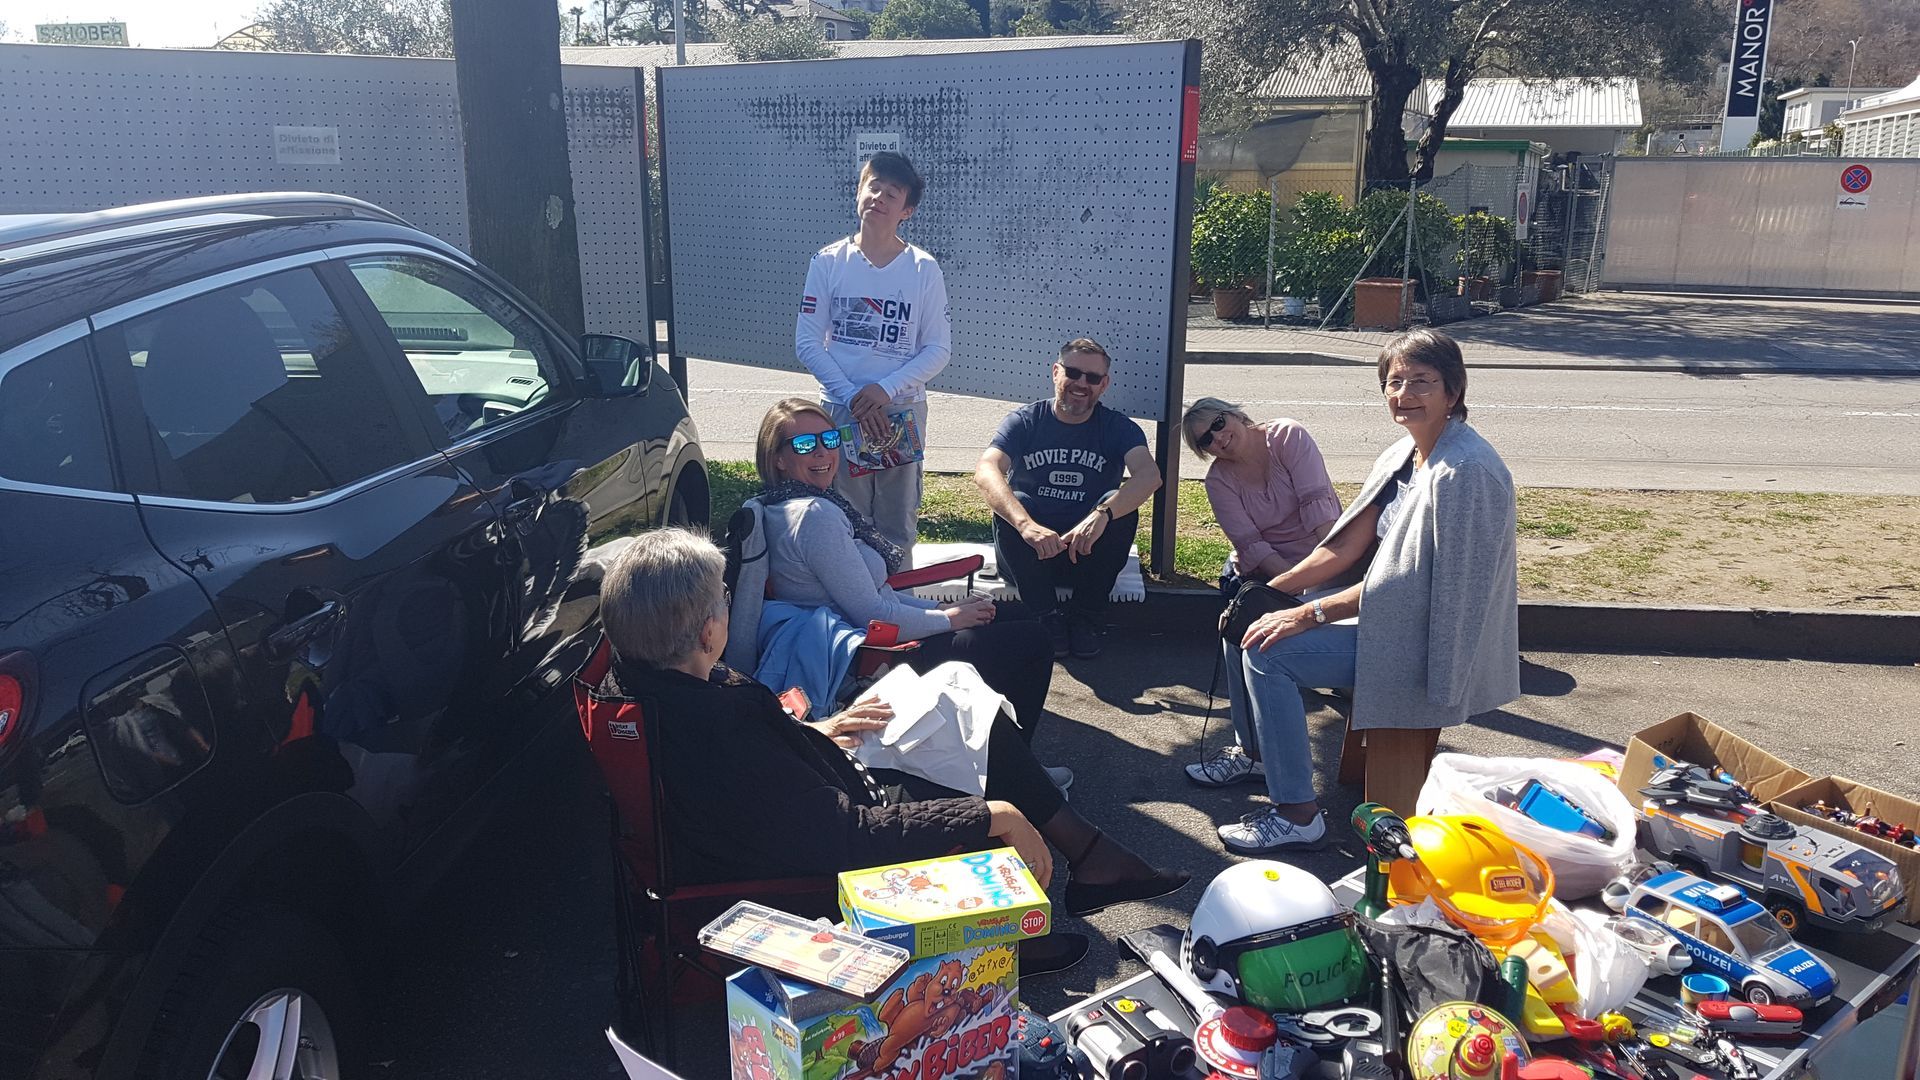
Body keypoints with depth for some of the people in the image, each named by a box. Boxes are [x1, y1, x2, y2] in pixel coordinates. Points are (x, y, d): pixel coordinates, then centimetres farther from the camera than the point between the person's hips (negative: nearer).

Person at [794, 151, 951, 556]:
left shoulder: (923, 269, -1)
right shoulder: (828, 262, -1)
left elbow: (938, 348, -2)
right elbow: (807, 342, -2)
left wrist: (885, 389, -15)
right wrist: (853, 397, -12)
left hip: (903, 411, 0)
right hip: (840, 410, 0)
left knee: (899, 527, 7)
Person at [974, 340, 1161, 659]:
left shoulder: (1119, 428, -3)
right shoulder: (1024, 421, -5)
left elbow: (1150, 475, -24)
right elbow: (985, 471, -25)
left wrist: (1102, 513, -44)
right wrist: (1025, 524, -44)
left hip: (1089, 555, 1)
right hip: (1028, 558, -1)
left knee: (1119, 506, -26)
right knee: (1011, 505, -29)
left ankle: (1088, 616, -11)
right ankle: (1048, 616, -18)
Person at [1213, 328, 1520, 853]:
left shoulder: (1465, 471, -23)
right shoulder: (1400, 457, 6)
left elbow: (1400, 582, -23)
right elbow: (1346, 546, 5)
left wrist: (1307, 614, -20)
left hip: (1420, 643, -9)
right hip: (1391, 619, 9)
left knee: (1267, 651, -19)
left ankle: (1297, 814, -9)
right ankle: (1253, 754, 25)